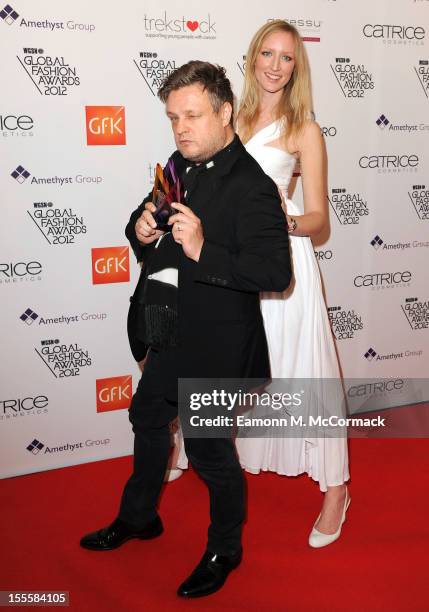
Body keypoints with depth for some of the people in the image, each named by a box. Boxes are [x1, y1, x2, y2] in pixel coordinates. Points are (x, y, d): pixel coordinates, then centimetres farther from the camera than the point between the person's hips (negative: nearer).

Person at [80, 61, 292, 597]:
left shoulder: (252, 187, -22)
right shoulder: (179, 165, 3)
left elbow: (275, 272, -28)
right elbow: (147, 223, 17)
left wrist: (203, 250, -36)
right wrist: (140, 229, -6)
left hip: (214, 342, -9)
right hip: (169, 332, 9)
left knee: (208, 445, 6)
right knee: (148, 420, 24)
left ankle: (225, 549, 34)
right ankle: (138, 517, 49)